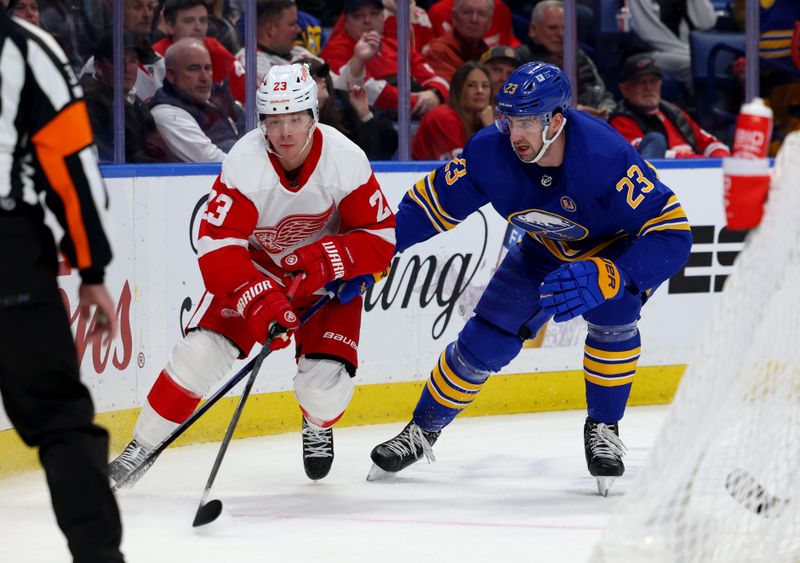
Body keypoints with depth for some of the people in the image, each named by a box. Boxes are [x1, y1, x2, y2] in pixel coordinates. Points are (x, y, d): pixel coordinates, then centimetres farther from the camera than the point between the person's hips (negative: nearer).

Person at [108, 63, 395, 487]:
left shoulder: (346, 161, -25)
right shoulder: (244, 163, -28)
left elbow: (381, 240, -18)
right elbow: (217, 248, -32)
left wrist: (328, 258, -36)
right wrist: (260, 300, -47)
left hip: (327, 276, 0)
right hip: (254, 266, 0)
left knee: (325, 383, -15)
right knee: (200, 352, -18)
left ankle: (319, 426, 24)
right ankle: (143, 446, 0)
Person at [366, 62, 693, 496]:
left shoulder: (605, 156, -40)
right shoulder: (490, 152, -27)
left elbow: (673, 235, -40)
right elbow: (430, 205, -11)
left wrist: (604, 279, -53)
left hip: (621, 247, -4)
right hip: (547, 250, 4)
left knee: (612, 311, -32)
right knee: (485, 339, -3)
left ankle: (603, 428, -9)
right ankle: (422, 432, 20)